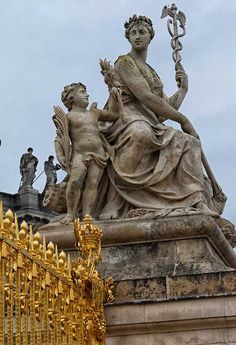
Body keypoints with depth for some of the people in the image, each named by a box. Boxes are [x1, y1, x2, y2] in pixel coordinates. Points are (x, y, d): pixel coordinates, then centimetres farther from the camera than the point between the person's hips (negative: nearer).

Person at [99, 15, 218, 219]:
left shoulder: (151, 72, 28)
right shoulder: (125, 62, 2)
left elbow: (165, 108, 22)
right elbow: (146, 98, -10)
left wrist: (183, 89, 18)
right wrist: (183, 119, -8)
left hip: (151, 124, 8)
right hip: (127, 120, -8)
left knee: (189, 143, -6)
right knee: (141, 133, -41)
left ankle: (197, 202, -24)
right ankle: (115, 203, -40)